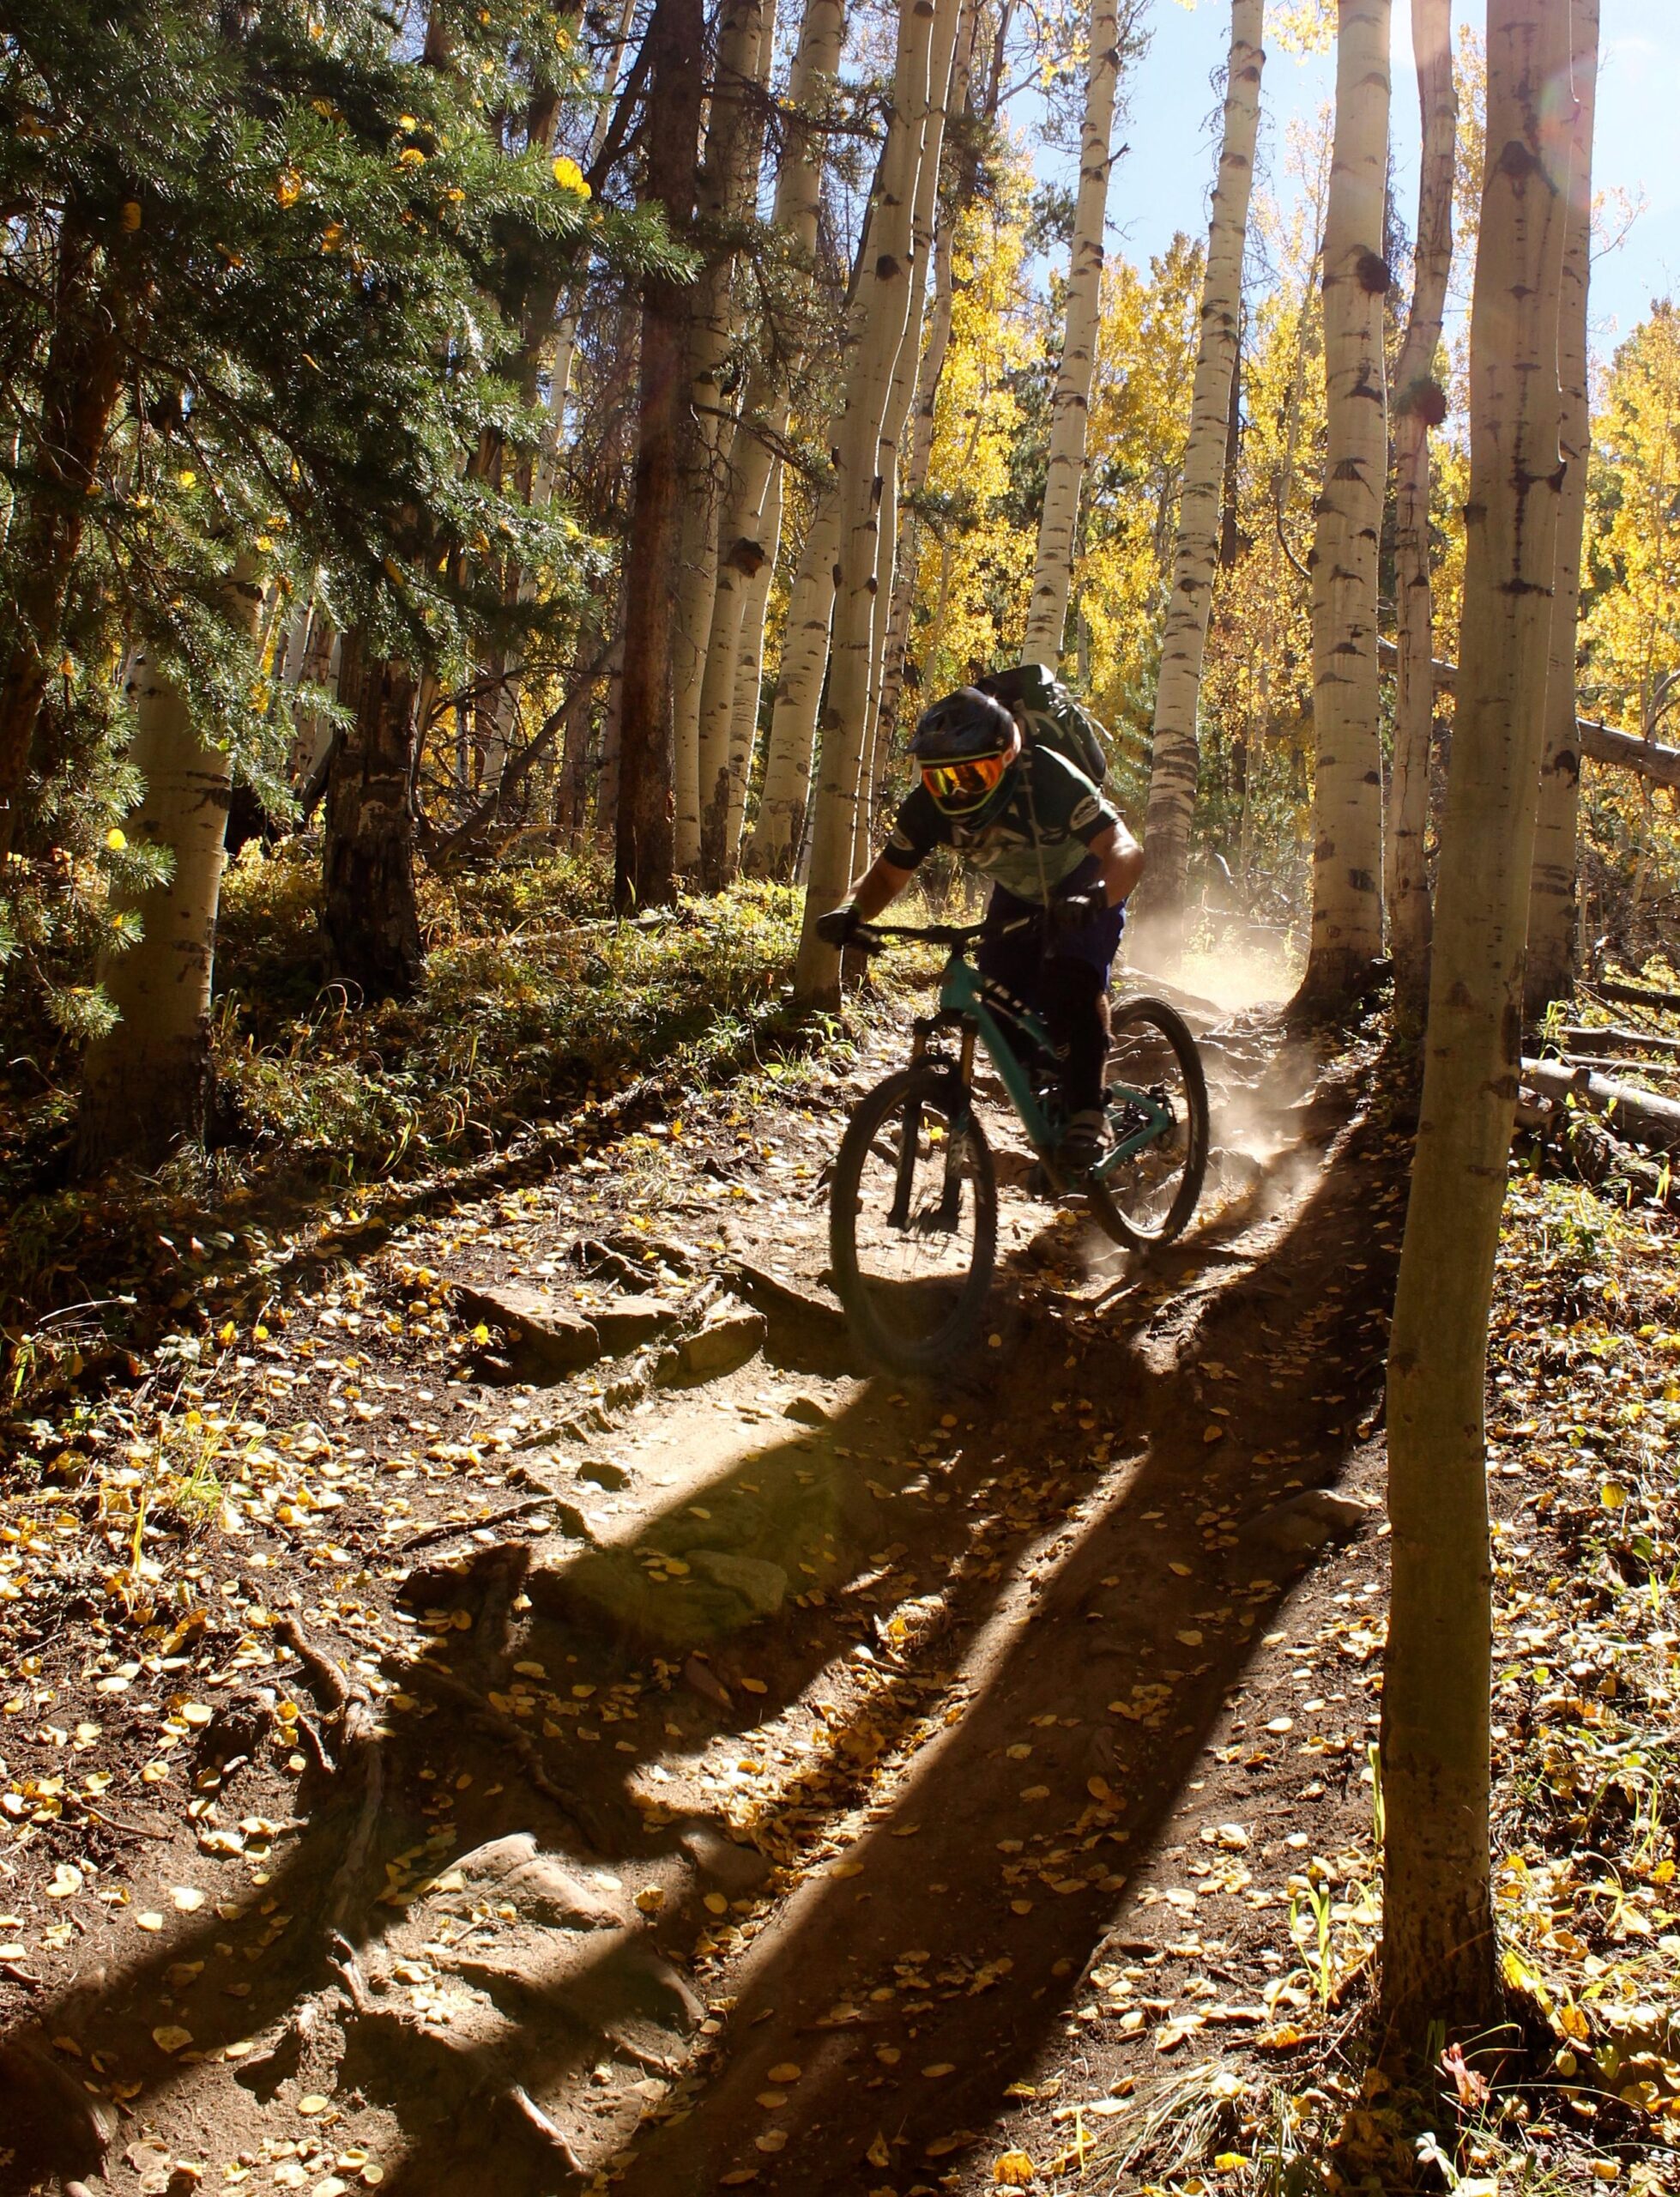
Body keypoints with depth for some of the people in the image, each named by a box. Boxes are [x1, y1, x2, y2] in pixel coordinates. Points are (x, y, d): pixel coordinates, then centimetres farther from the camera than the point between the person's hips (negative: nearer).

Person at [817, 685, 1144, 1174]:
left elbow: (1125, 850, -45)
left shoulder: (1048, 781, -37)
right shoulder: (928, 808, -24)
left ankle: (1085, 1120, -25)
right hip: (1019, 896, 5)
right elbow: (887, 874, -13)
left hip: (1084, 892, -5)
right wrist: (850, 912, -36)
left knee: (1073, 985, -30)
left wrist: (1094, 899, -66)